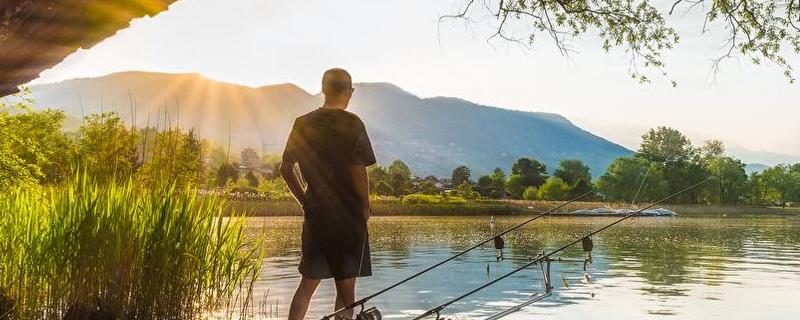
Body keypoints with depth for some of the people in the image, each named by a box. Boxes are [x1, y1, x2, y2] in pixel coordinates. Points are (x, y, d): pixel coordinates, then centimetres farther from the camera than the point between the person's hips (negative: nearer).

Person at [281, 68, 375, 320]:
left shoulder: (303, 123, 4)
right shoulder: (351, 124, -10)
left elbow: (286, 169, 6)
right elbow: (358, 170, -16)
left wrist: (304, 201, 14)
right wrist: (365, 207, -3)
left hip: (315, 214, 4)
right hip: (349, 215, -4)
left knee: (307, 283, 12)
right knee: (346, 287, 6)